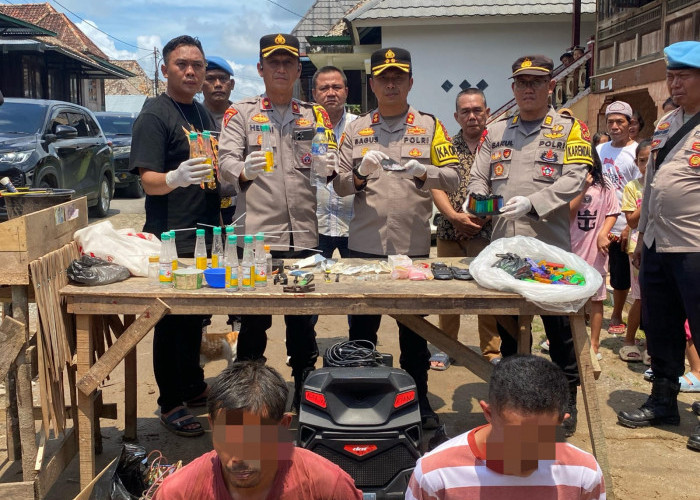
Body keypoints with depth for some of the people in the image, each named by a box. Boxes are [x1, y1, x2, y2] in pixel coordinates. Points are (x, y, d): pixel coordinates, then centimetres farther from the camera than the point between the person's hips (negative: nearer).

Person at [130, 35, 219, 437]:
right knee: (173, 321, 1)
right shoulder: (155, 115, -10)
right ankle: (171, 404, 12)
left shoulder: (203, 113, 14)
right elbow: (150, 182, -19)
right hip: (172, 239, -8)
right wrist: (176, 178, -37)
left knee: (195, 316, 18)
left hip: (205, 235, 8)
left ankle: (194, 387, 33)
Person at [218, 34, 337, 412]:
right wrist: (244, 170, -26)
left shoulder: (316, 116, 15)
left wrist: (329, 165, -15)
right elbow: (226, 161, -3)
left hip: (304, 233, 2)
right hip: (256, 232, -2)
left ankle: (305, 393, 24)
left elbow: (332, 160, 9)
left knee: (303, 320, 10)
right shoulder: (240, 113, 7)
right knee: (254, 319, 5)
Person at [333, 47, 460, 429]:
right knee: (362, 326, 9)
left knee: (414, 328, 10)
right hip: (364, 244, 1)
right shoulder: (355, 129, 9)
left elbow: (453, 177, 0)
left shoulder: (430, 126, 5)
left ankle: (419, 399, 25)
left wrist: (424, 172, -18)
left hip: (413, 244, -1)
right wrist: (360, 174, -13)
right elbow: (339, 185, 7)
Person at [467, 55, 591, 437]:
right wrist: (477, 197, -10)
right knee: (508, 327, 13)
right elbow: (478, 178, 13)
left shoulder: (569, 130, 4)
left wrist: (532, 201, -22)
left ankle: (567, 401, 21)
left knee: (560, 329, 4)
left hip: (551, 247, -3)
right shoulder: (495, 132, 14)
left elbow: (574, 179, -9)